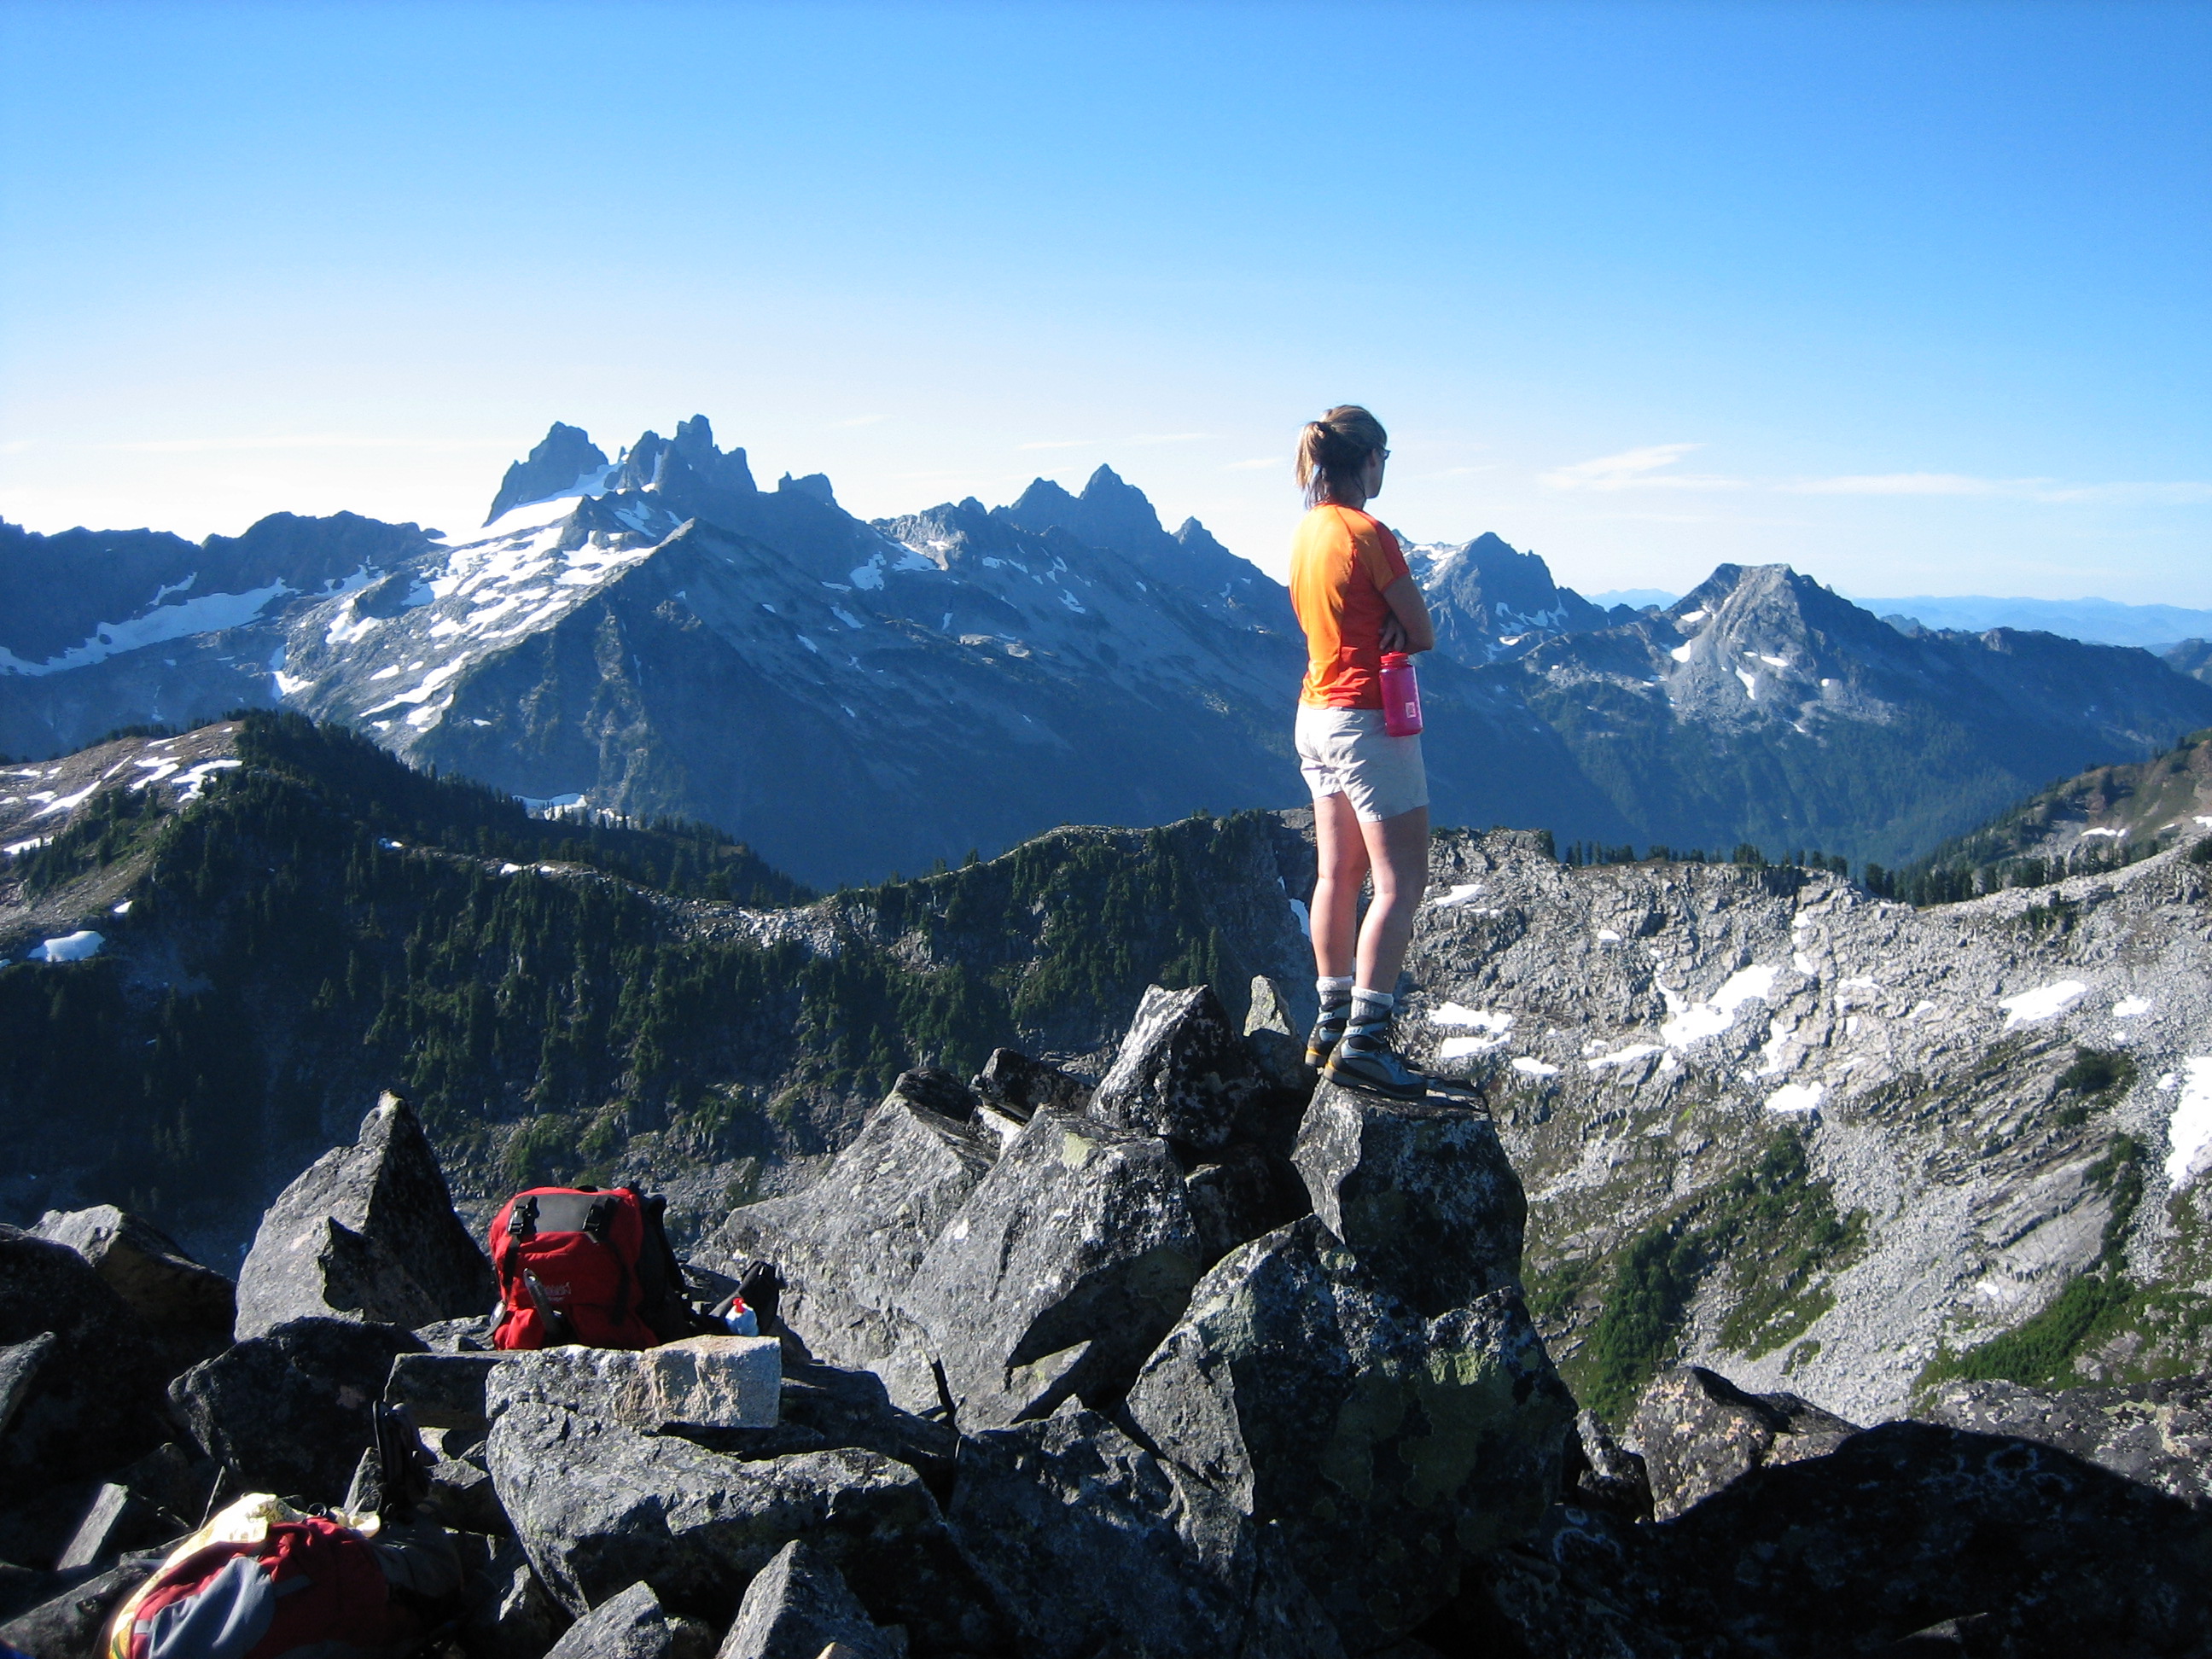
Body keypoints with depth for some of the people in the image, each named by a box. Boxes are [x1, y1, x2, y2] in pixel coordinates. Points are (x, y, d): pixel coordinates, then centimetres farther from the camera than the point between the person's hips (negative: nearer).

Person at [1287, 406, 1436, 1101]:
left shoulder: (1305, 534, 9)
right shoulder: (1367, 534, -16)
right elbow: (1423, 635, -11)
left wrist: (1384, 627, -6)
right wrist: (1397, 629, 5)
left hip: (1317, 715, 9)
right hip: (1368, 718, -9)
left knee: (1339, 875, 14)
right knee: (1400, 883, -7)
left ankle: (1333, 1022, 21)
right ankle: (1363, 1042, -11)